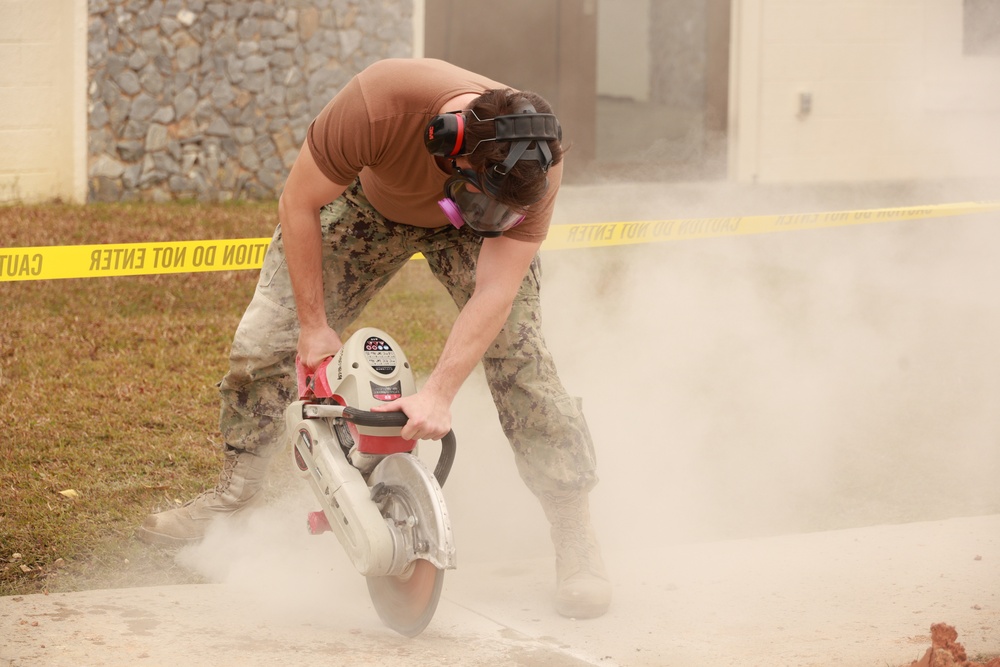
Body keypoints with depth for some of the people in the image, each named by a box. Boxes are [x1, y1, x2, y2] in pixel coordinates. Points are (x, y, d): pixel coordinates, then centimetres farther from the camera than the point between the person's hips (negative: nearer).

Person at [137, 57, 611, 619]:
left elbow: (495, 291, -36)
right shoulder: (378, 103, -43)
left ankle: (576, 535, -7)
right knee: (265, 339, -6)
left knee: (519, 351, -18)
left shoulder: (537, 161, -37)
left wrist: (438, 394, -44)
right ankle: (235, 493, 16)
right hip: (368, 202, 0)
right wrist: (313, 325, -23)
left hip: (464, 234, 0)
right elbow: (299, 204, -27)